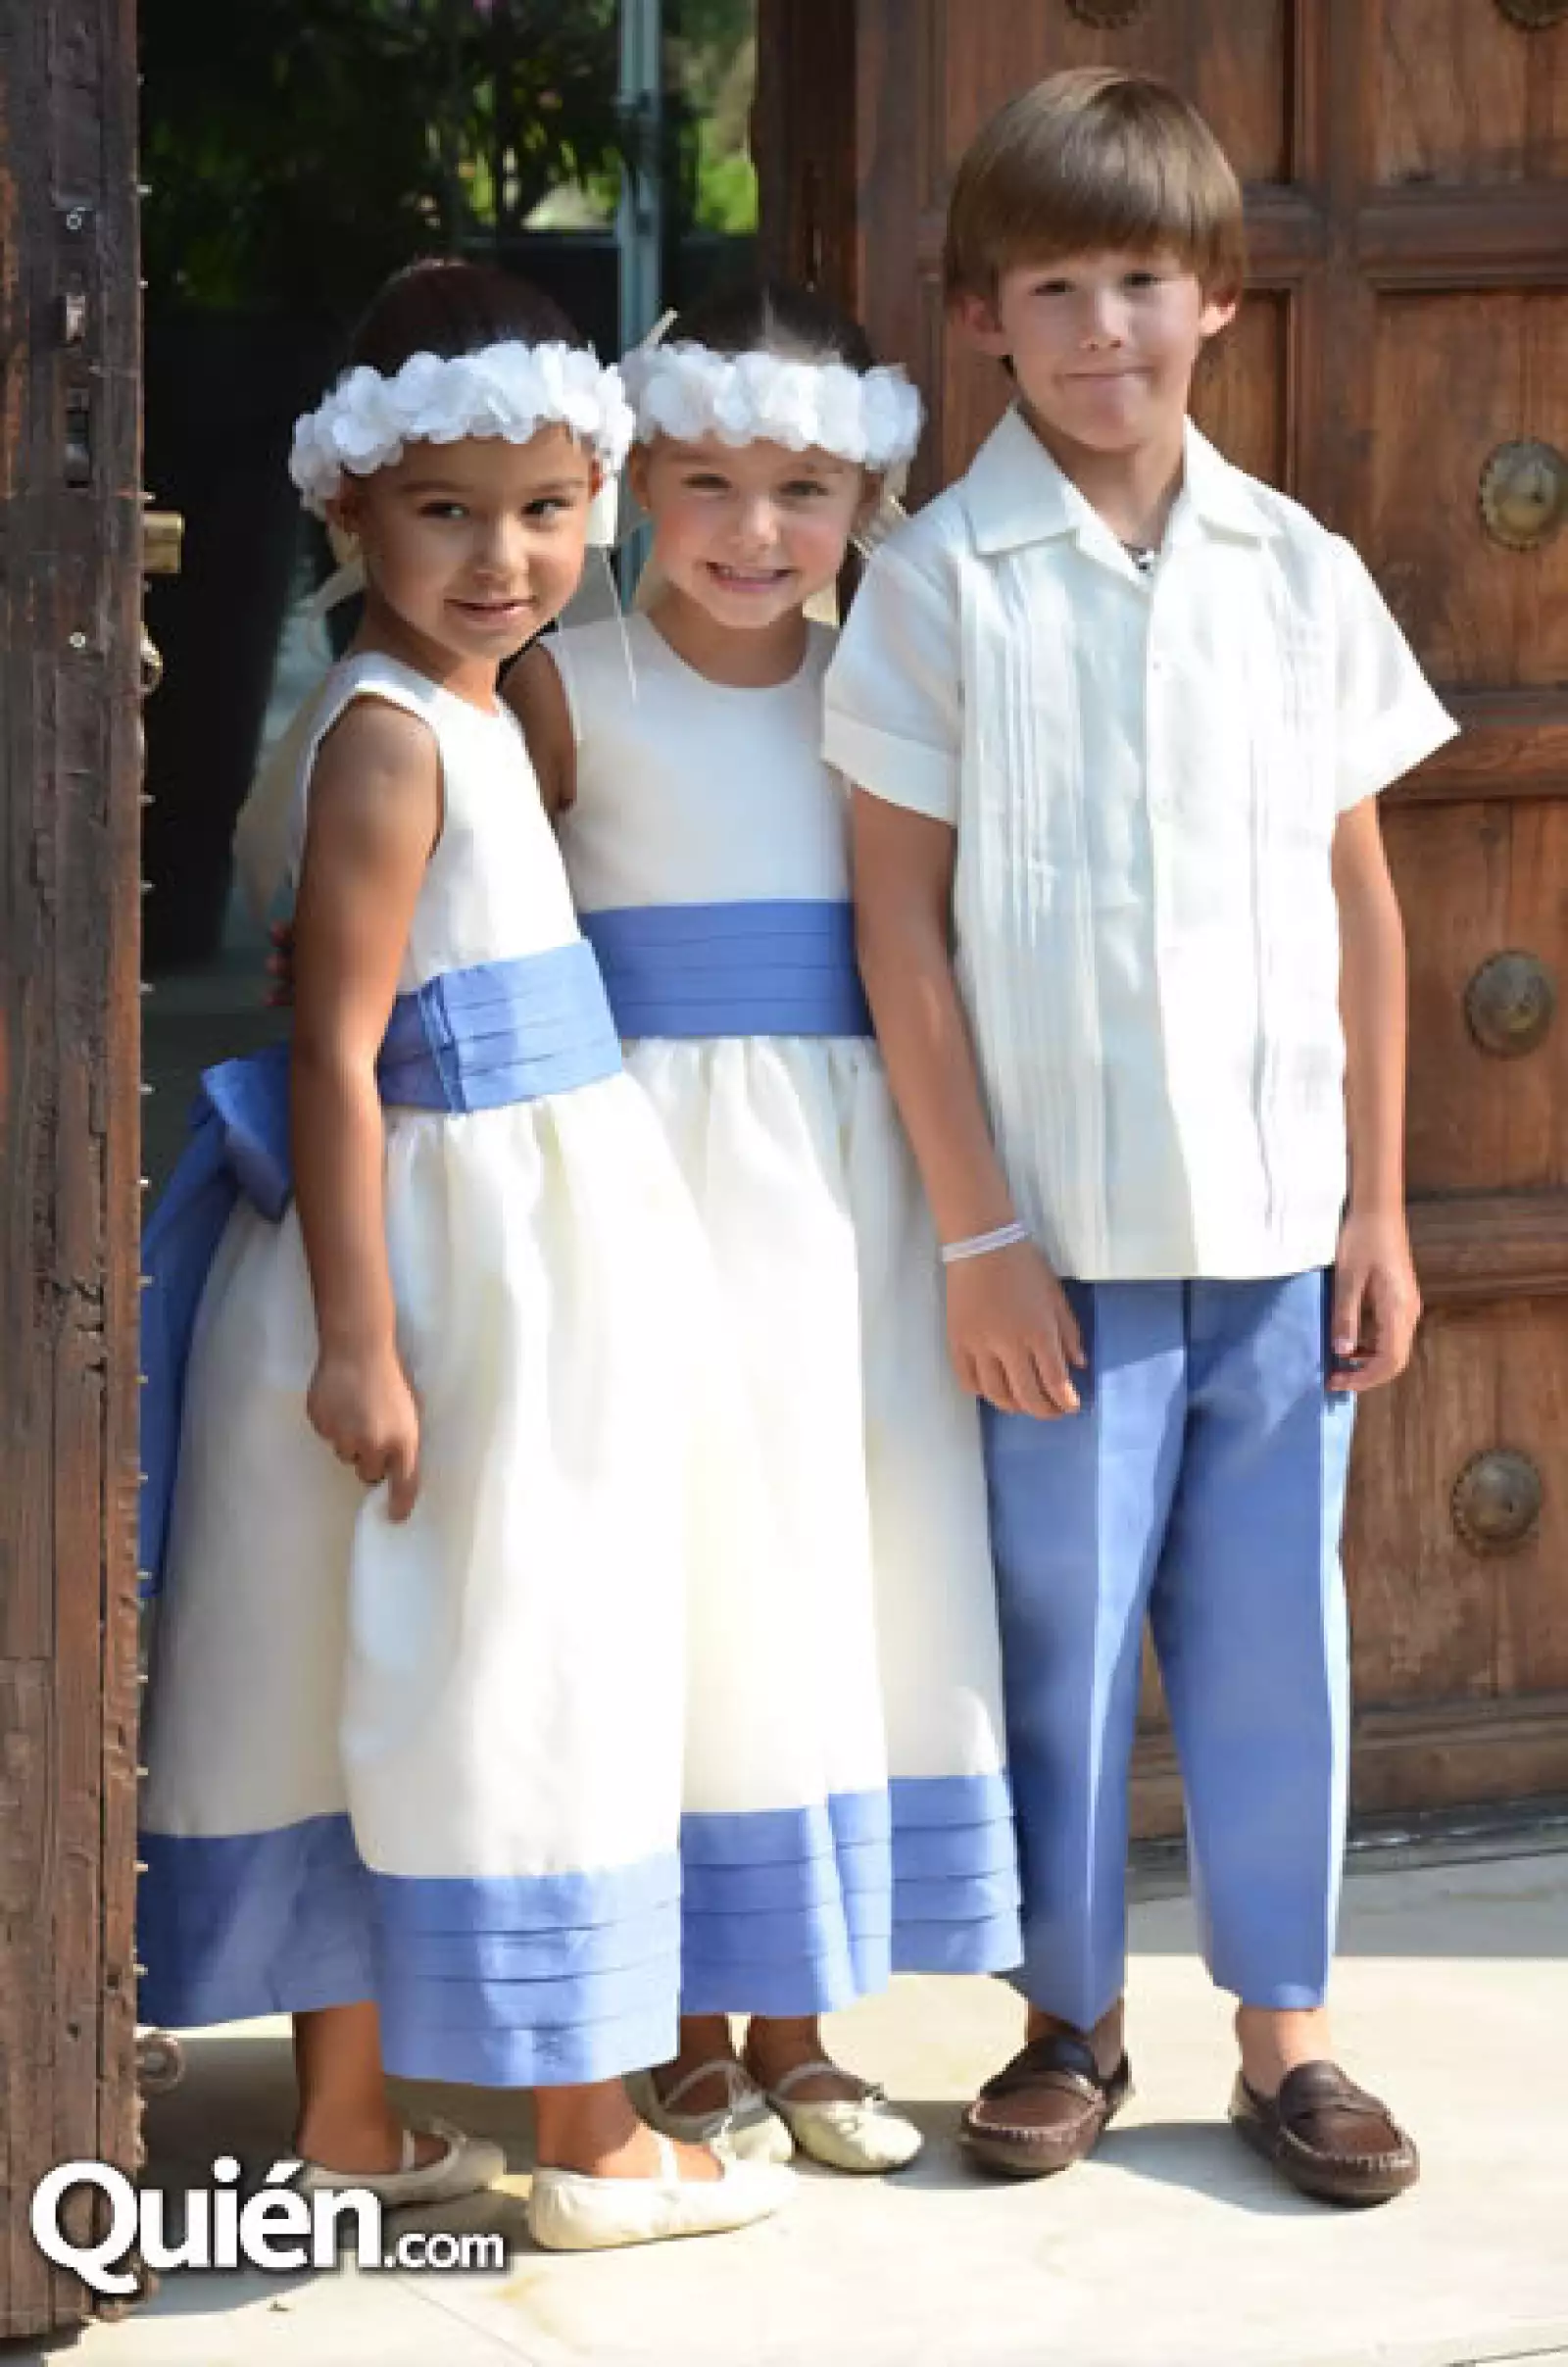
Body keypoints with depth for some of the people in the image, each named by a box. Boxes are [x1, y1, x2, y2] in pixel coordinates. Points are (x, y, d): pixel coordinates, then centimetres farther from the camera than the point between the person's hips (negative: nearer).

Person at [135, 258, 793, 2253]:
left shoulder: (471, 714, 12)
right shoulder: (389, 737, -16)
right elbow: (337, 1056, -20)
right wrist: (361, 1335, -23)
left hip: (528, 1242, 9)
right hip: (452, 1256, -9)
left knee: (383, 1680, 12)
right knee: (511, 1667, -1)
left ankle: (348, 2114, 20)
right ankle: (589, 2141, 8)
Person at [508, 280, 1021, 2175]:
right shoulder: (573, 689, -2)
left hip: (855, 1166, 4)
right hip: (662, 1152, -3)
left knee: (854, 1567, 7)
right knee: (687, 1577, 0)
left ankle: (799, 2034, 20)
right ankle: (697, 2044, 13)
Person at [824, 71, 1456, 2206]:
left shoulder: (1297, 572, 5)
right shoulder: (945, 581, -3)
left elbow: (1362, 903, 8)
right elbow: (903, 917, -4)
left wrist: (1379, 1208, 6)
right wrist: (977, 1232, -7)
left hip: (1281, 1213, 2)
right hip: (1063, 1224, -2)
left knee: (1273, 1627, 7)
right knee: (1065, 1624, 5)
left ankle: (1283, 2026, 20)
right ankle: (1073, 2020, 22)